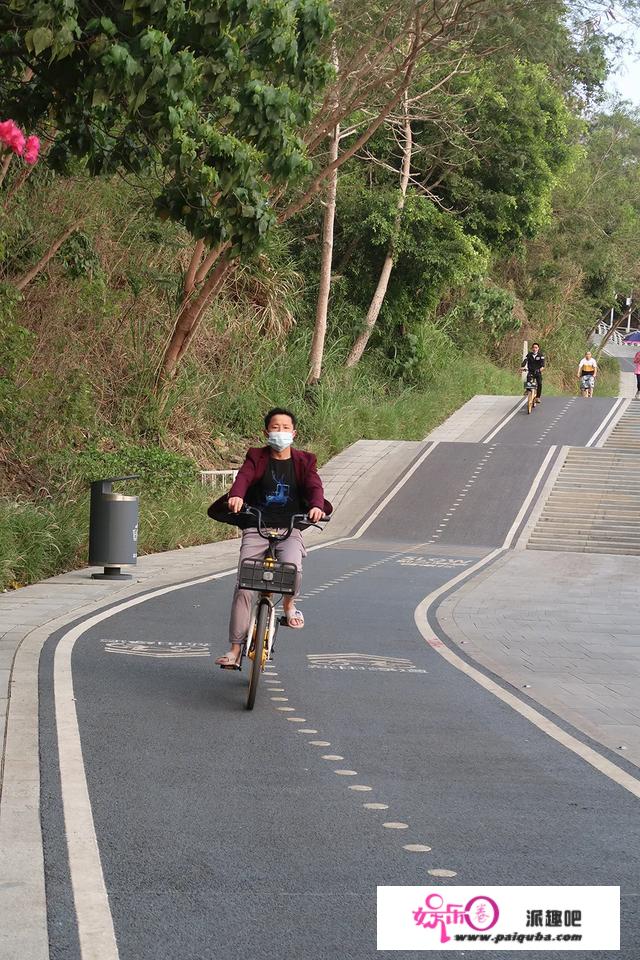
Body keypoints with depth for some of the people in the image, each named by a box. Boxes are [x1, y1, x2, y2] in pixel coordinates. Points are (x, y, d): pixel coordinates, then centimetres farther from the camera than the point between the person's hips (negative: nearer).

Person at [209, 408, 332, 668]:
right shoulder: (256, 457, 5)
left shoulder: (303, 461, 8)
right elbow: (243, 477, -15)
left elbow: (314, 485, -9)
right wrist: (235, 496, -39)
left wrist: (317, 506, -33)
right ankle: (235, 648, 0)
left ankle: (289, 604, 3)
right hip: (256, 529, 0)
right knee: (243, 587, -8)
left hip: (289, 530, 0)